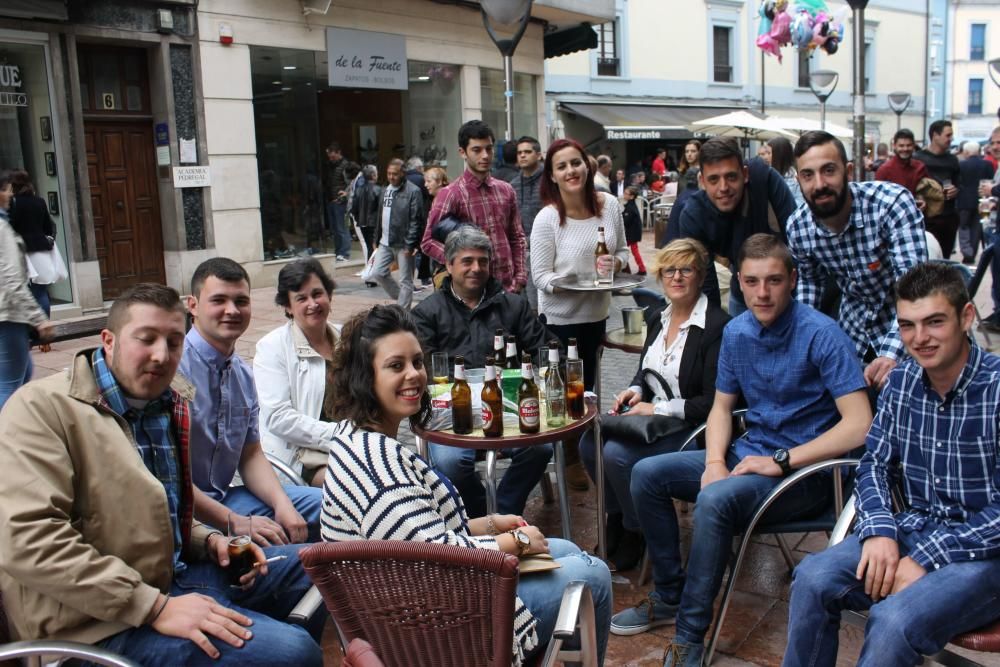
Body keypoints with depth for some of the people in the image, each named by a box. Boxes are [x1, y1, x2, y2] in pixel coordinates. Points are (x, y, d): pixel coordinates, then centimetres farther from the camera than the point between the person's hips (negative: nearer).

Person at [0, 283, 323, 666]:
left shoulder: (169, 404, 11)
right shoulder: (43, 408, -13)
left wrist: (208, 541, 3)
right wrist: (156, 607, -24)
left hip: (174, 574, 8)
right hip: (105, 622, -8)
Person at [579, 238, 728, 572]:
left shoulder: (717, 326, -16)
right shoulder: (657, 317, 8)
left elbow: (714, 401, -19)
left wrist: (658, 409, -18)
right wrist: (635, 390, -1)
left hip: (692, 428, -8)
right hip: (651, 416, 8)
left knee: (617, 454, -26)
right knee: (589, 443, -13)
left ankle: (636, 532, 0)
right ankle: (617, 516, 10)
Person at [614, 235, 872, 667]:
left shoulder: (820, 334, -18)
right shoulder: (736, 332, 2)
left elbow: (859, 424, -23)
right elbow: (721, 406, 11)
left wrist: (780, 461, -23)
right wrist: (715, 462, -8)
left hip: (806, 470, -7)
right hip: (749, 454, 7)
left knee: (716, 500, -32)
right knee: (647, 474, -3)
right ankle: (670, 595, 10)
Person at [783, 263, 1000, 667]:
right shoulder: (903, 380, 3)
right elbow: (874, 462, 9)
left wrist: (925, 560, -20)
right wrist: (880, 530, -10)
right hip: (914, 531, 5)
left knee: (894, 619, -30)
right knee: (813, 578, -18)